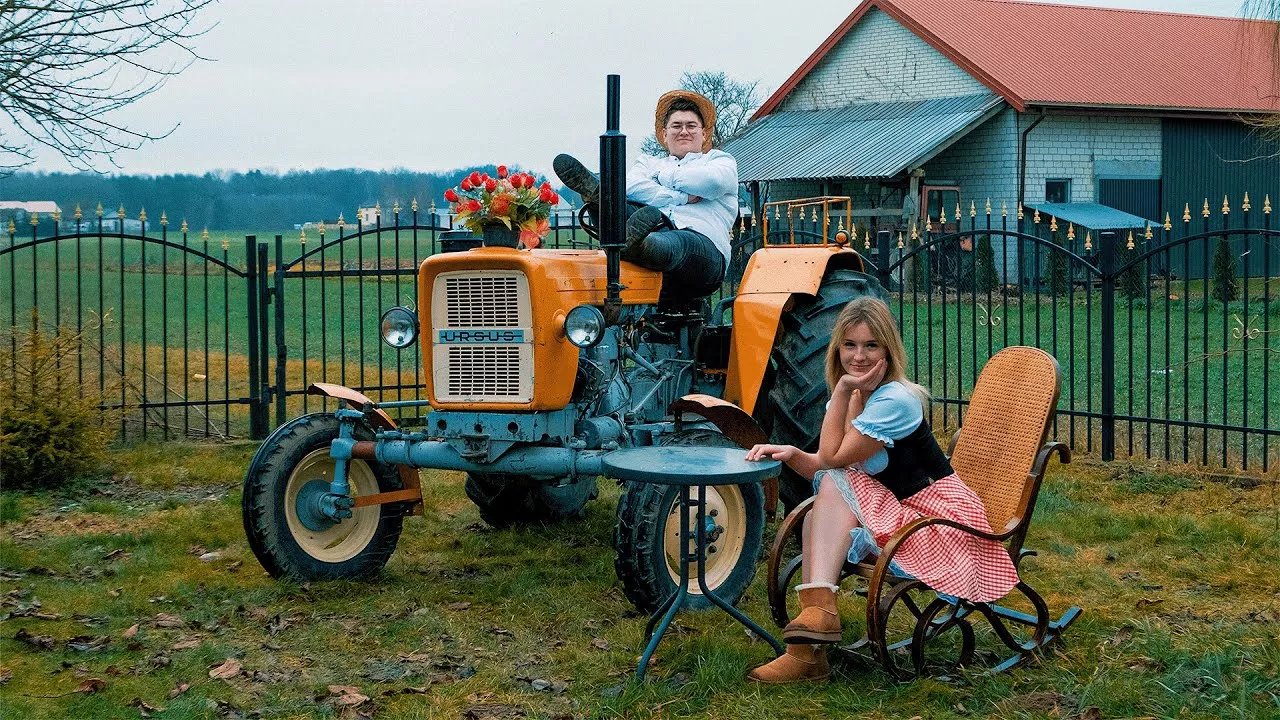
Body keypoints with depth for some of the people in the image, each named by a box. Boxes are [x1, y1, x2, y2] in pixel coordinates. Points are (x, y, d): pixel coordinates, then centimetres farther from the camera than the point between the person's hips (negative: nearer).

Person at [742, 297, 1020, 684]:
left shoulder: (896, 401, -20)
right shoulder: (854, 396, 8)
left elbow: (833, 459, -15)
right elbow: (821, 468, 5)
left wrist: (843, 393, -13)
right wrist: (791, 454, -14)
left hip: (943, 522, -8)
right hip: (896, 514, 8)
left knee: (835, 486, -21)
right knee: (818, 517, -16)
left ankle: (819, 607, -24)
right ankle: (806, 652, -21)